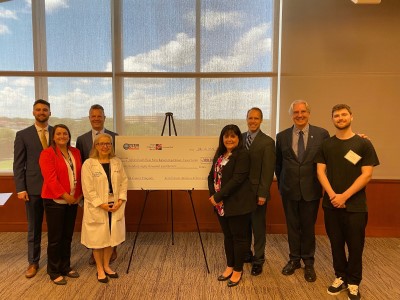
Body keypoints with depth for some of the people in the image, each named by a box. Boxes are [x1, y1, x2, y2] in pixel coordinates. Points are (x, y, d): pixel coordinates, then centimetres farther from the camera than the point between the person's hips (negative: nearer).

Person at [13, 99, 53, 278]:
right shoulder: (23, 135, 3)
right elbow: (18, 164, 1)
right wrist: (20, 189, -6)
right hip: (33, 188, 0)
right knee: (34, 228, 10)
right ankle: (33, 262, 25)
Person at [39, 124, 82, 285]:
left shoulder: (75, 152, 9)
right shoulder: (47, 153, -9)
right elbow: (50, 178, -16)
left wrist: (79, 194, 1)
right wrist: (65, 195, -17)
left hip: (73, 201, 6)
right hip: (55, 201, -5)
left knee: (67, 236, 14)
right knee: (55, 237, 5)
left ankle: (65, 267, 29)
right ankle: (54, 271, 20)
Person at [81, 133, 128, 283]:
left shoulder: (117, 162, 6)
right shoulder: (88, 164, -8)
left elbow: (124, 182, 4)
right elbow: (88, 188, -12)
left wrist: (120, 200, -8)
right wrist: (101, 204, -17)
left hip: (115, 206, 4)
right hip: (97, 208, -4)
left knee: (112, 237, 13)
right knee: (98, 239, 8)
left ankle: (106, 266, 32)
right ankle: (100, 269, 25)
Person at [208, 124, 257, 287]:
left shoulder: (243, 155, -12)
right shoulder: (219, 155, 12)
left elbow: (237, 179, -20)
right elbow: (212, 176, 10)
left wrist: (218, 196, -18)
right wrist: (212, 195, -6)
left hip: (237, 204, -7)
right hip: (222, 204, 7)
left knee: (239, 237, 6)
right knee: (227, 236, 17)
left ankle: (238, 270, 22)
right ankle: (230, 266, 33)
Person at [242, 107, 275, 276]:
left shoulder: (267, 142, -9)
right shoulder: (240, 138, 7)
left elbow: (268, 170, -12)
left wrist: (263, 193, -14)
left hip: (257, 191, -4)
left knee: (258, 226, 8)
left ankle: (258, 260, 23)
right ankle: (246, 254, 32)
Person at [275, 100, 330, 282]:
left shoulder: (322, 134, -4)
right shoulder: (282, 136, 1)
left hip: (311, 190, -1)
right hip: (289, 190, 2)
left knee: (308, 227, 11)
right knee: (292, 226, 13)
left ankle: (308, 263, 29)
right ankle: (294, 259, 31)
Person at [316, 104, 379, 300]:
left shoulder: (363, 144, -2)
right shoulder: (326, 145, 5)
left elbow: (366, 175, -8)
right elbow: (320, 171, 1)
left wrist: (345, 196, -15)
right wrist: (332, 195, -14)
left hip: (355, 205, -2)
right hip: (331, 204, 2)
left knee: (355, 246, 8)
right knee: (336, 243, 11)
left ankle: (354, 283, 26)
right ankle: (341, 277, 29)